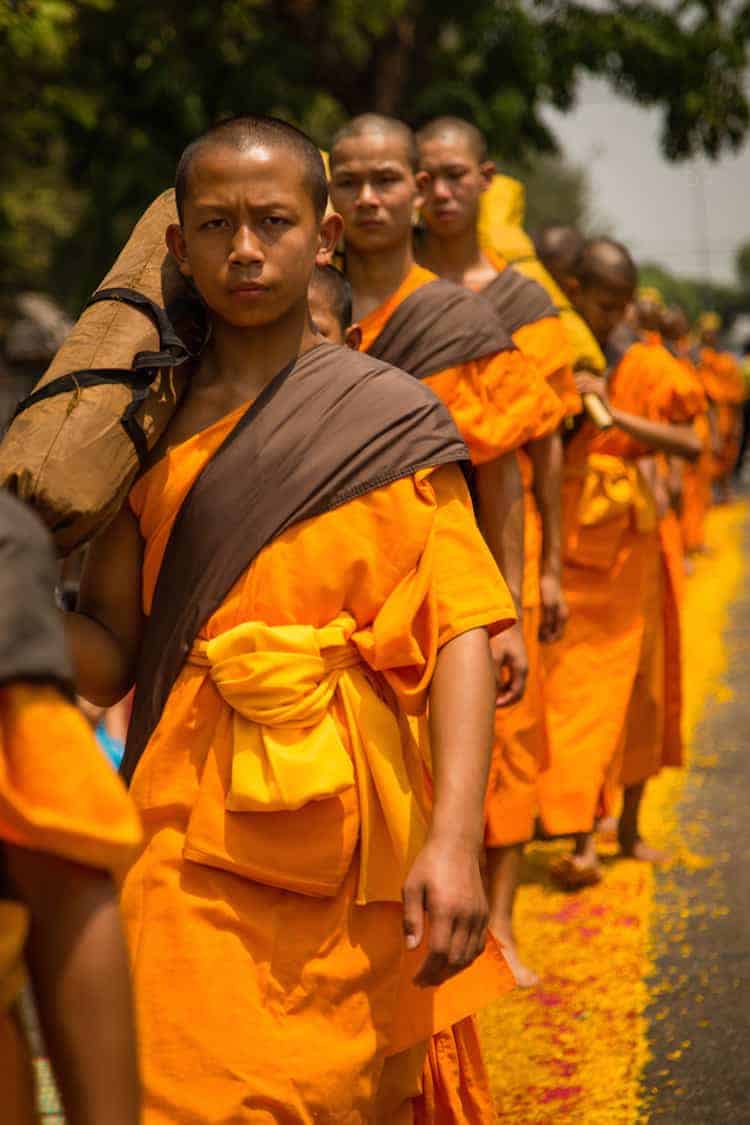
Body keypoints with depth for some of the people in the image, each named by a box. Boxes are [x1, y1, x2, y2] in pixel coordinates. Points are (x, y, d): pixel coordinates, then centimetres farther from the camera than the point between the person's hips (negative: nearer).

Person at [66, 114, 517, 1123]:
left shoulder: (391, 416, 1)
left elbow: (459, 628, -7)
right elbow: (111, 652, 7)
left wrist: (455, 839, -19)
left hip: (342, 823, -1)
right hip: (193, 824, 1)